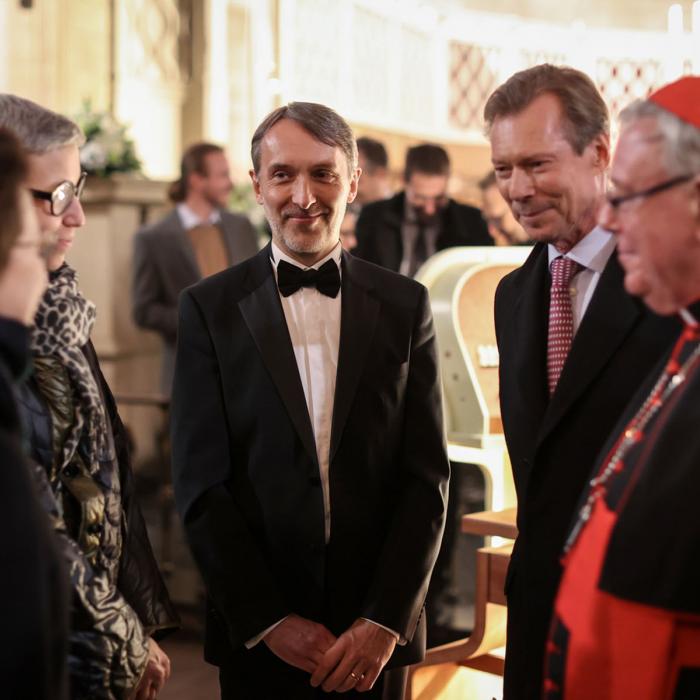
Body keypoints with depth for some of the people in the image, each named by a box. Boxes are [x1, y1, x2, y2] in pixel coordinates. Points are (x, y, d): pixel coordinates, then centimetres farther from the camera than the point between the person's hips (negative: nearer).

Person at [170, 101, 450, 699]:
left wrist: (385, 621, -8)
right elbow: (201, 484, -4)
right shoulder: (209, 308, -2)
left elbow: (427, 477, 0)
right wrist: (269, 622, -9)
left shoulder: (405, 306, 2)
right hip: (256, 637, -1)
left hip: (379, 636, 1)